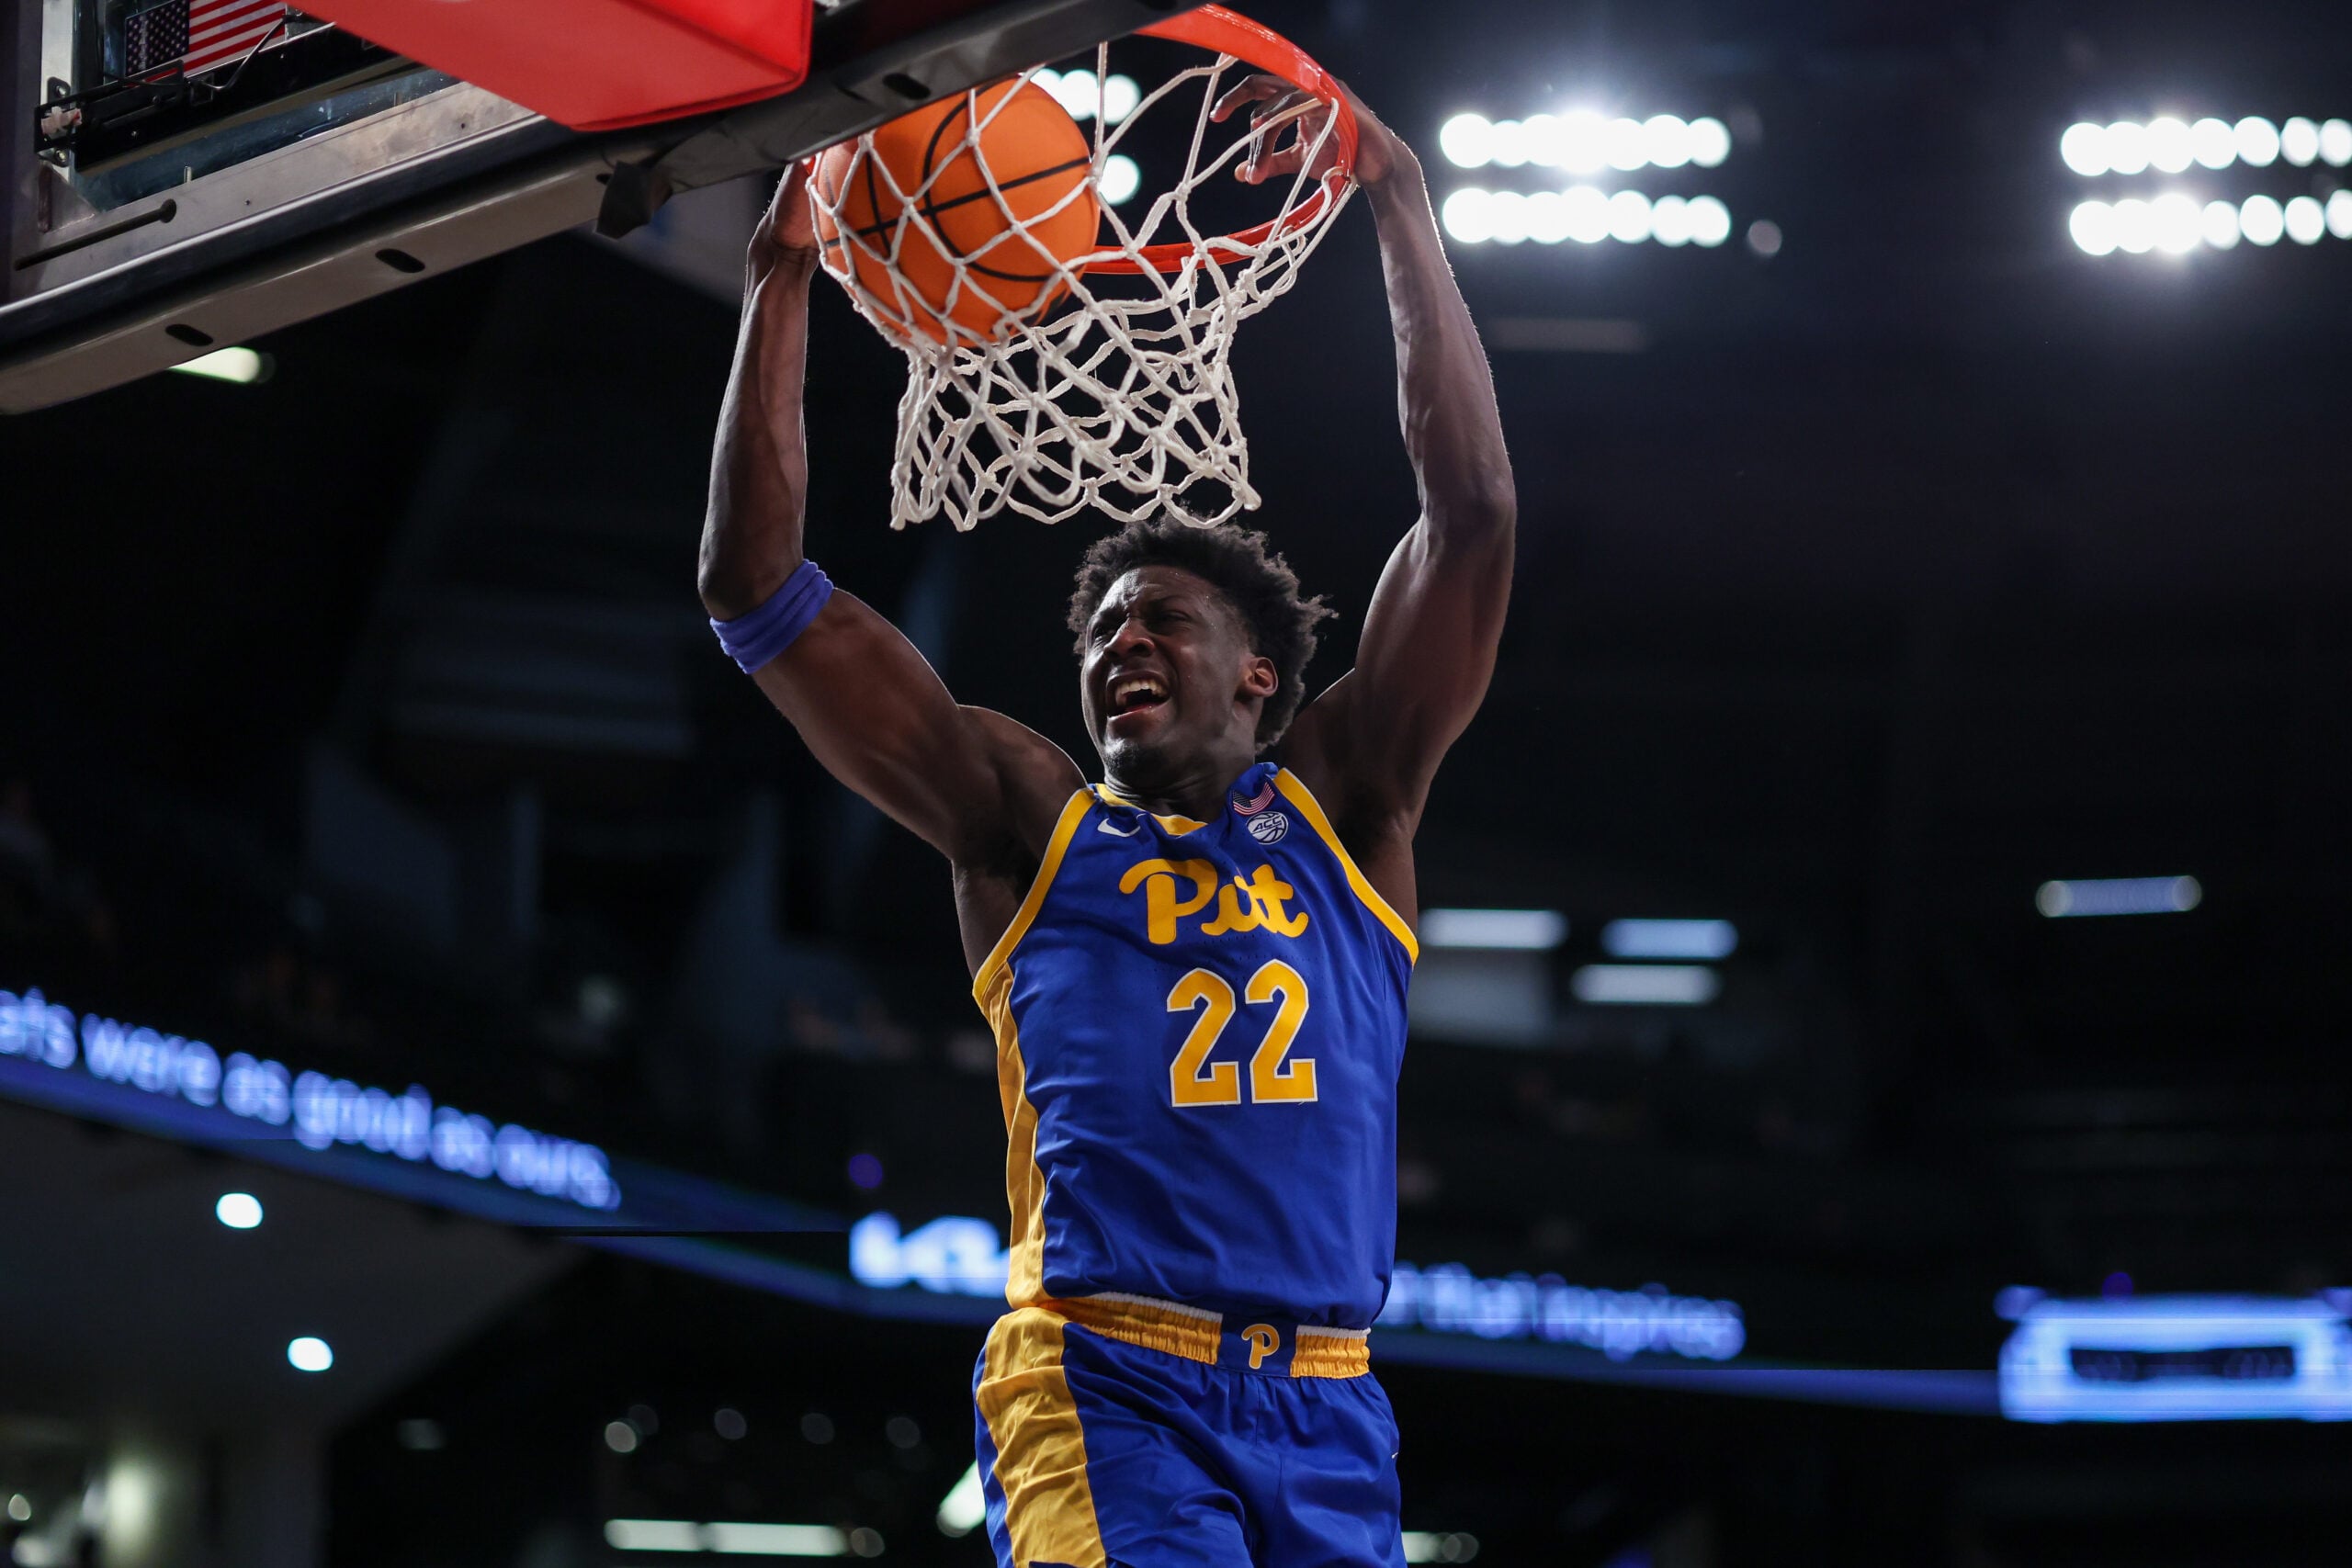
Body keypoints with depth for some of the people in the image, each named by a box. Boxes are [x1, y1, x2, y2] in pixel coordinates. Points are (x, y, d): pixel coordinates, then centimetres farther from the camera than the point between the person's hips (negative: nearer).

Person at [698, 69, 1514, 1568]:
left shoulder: (1341, 809, 17)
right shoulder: (1031, 824, 15)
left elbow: (1473, 512, 10)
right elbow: (755, 587, 11)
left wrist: (1399, 195, 8)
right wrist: (785, 275, 6)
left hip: (1326, 1407, 3)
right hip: (1102, 1384, -3)